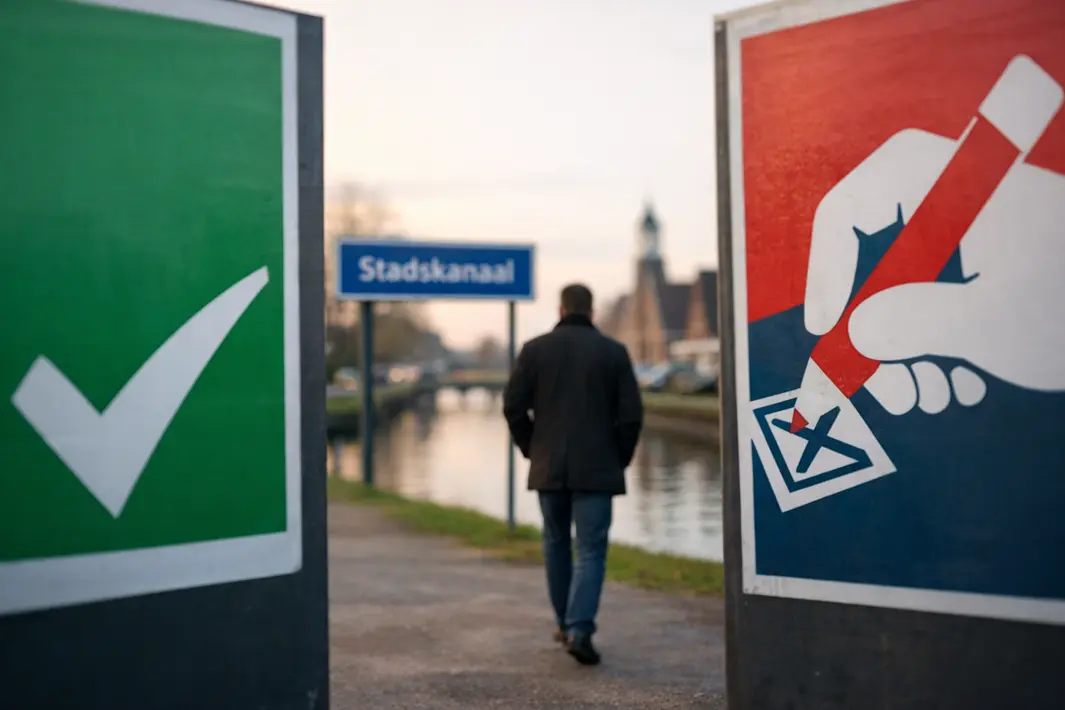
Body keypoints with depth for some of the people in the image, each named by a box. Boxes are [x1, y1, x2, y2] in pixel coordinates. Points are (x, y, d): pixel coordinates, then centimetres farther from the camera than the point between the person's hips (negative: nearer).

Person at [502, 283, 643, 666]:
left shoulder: (535, 349, 1)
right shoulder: (614, 351, -1)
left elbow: (513, 406, -2)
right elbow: (631, 413, -5)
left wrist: (531, 449, 11)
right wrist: (621, 458, 7)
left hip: (548, 467, 2)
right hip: (597, 469, -2)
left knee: (556, 543, 17)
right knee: (591, 550, 0)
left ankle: (566, 623, 25)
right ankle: (579, 629, -14)